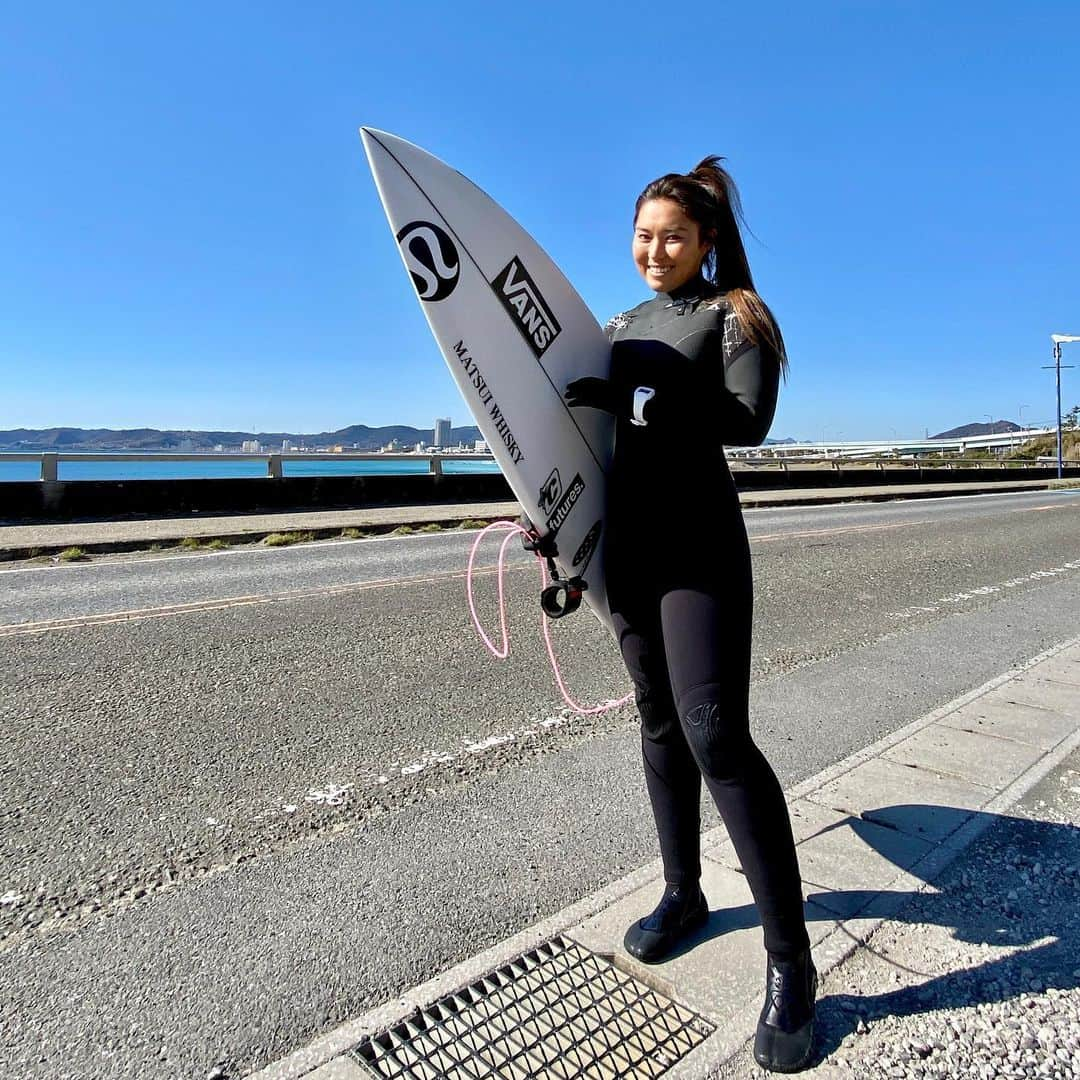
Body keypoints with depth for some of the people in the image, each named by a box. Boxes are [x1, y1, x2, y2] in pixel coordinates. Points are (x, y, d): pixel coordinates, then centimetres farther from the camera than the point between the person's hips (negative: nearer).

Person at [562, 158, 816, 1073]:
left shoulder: (735, 313, 2)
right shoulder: (621, 326, 19)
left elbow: (747, 418, -13)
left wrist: (635, 402, -21)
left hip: (697, 540, -6)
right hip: (625, 537, 6)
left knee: (717, 733, -14)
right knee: (660, 722, 11)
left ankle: (791, 961, 1)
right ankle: (683, 895, 27)